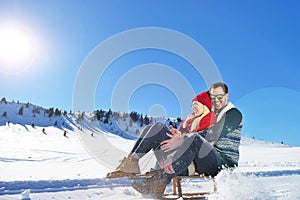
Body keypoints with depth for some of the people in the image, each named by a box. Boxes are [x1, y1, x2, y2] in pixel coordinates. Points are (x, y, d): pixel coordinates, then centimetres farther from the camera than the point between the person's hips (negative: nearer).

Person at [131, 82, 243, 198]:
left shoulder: (234, 114, -2)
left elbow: (212, 137, -19)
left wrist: (182, 140, -26)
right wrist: (180, 136, -9)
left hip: (226, 163, -7)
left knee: (194, 139, -35)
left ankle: (160, 182, -38)